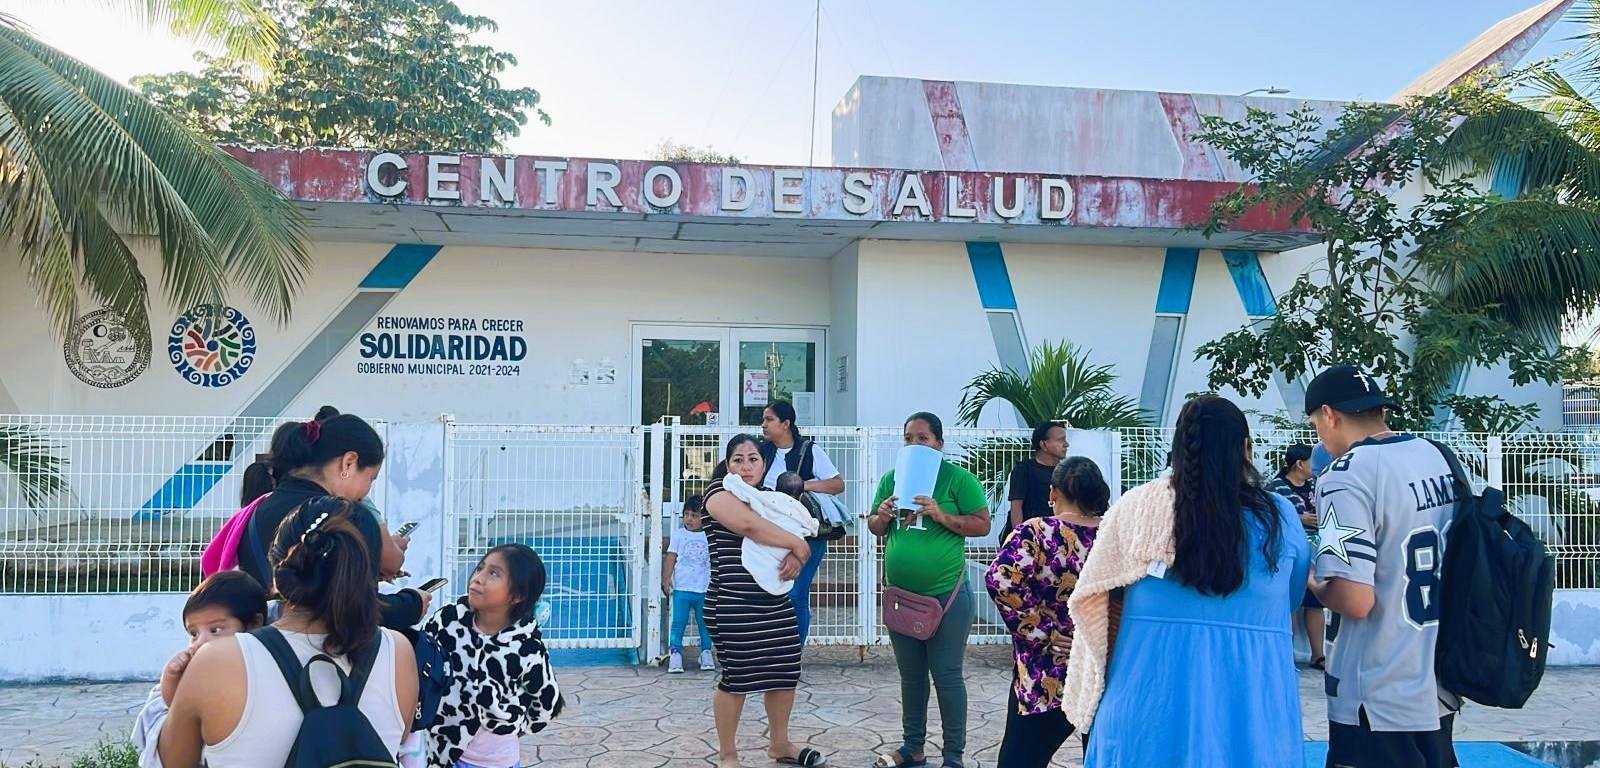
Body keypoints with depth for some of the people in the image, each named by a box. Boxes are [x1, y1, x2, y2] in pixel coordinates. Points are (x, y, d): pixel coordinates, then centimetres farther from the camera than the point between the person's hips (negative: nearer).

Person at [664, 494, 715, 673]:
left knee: (704, 623, 9)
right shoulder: (678, 534, 2)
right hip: (682, 588, -1)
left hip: (704, 589, 1)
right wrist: (666, 578, -5)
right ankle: (675, 653, 2)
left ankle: (706, 652, 21)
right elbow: (671, 557, 2)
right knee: (678, 622, -2)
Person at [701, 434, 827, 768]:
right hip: (732, 606, -8)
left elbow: (791, 531, 11)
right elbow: (750, 525, -23)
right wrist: (798, 545, -15)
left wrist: (795, 555, -13)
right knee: (737, 677, -2)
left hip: (774, 601, 8)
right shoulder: (720, 493, -6)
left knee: (785, 671, 10)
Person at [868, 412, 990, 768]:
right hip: (901, 593, 5)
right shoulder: (890, 478, 8)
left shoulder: (958, 479, -7)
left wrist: (941, 515, -21)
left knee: (947, 676, 2)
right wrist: (881, 517, -9)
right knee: (911, 675, 16)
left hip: (945, 593, -5)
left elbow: (982, 525, -9)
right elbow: (875, 528, 14)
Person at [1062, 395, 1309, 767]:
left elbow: (1089, 601, 2)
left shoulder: (1136, 507, -6)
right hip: (1250, 719, 1)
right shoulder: (1279, 516, -2)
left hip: (1148, 709, 0)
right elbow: (1293, 598, 15)